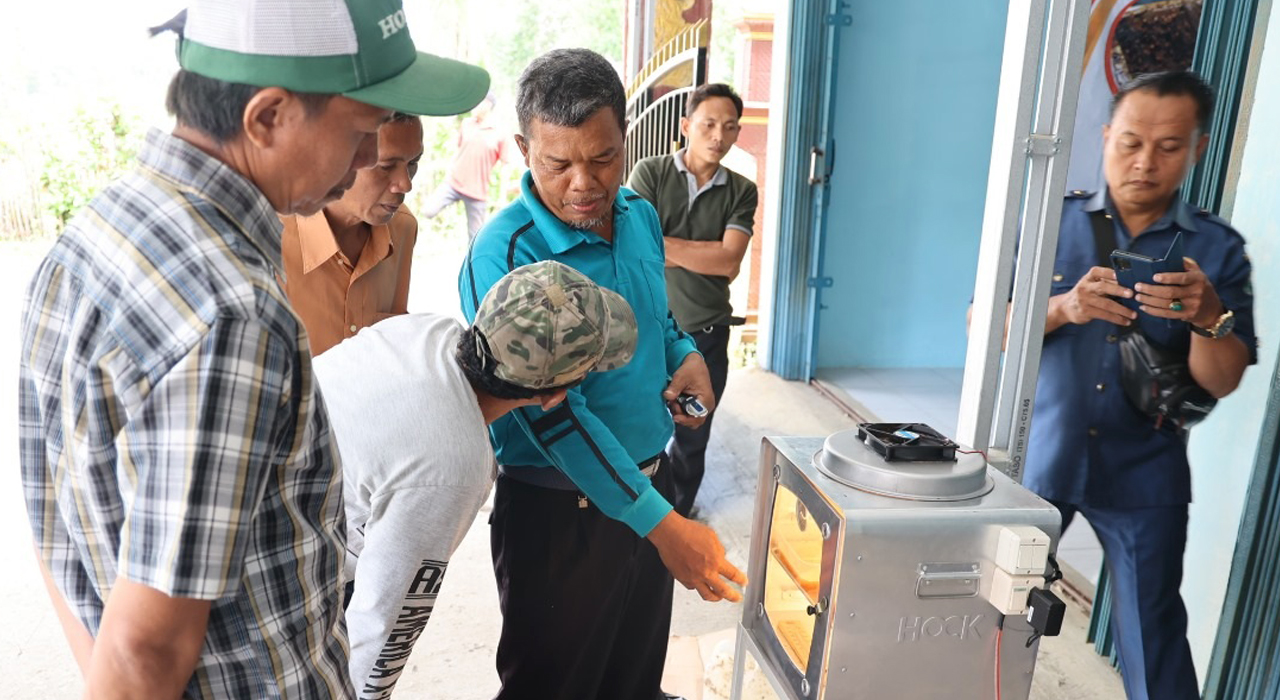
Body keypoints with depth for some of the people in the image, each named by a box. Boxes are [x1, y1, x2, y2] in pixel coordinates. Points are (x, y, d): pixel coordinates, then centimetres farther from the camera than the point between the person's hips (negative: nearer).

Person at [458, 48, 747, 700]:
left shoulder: (641, 215, 0)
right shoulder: (504, 255, -23)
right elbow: (555, 413, -27)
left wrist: (686, 355, -5)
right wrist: (662, 523, -30)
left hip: (650, 483, 6)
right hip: (560, 510, -6)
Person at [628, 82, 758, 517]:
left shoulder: (741, 192, 4)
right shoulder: (650, 174, -1)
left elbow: (730, 263, -10)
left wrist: (665, 244, -12)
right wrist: (710, 253, -11)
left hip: (707, 335, 2)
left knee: (692, 441, 14)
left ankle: (675, 525, 34)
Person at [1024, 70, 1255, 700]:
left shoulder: (1216, 248, 2)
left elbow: (1222, 381, -3)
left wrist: (1209, 316, -23)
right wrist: (1063, 308, -24)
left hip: (1144, 476, 0)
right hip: (1037, 458, 0)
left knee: (1152, 634, 5)